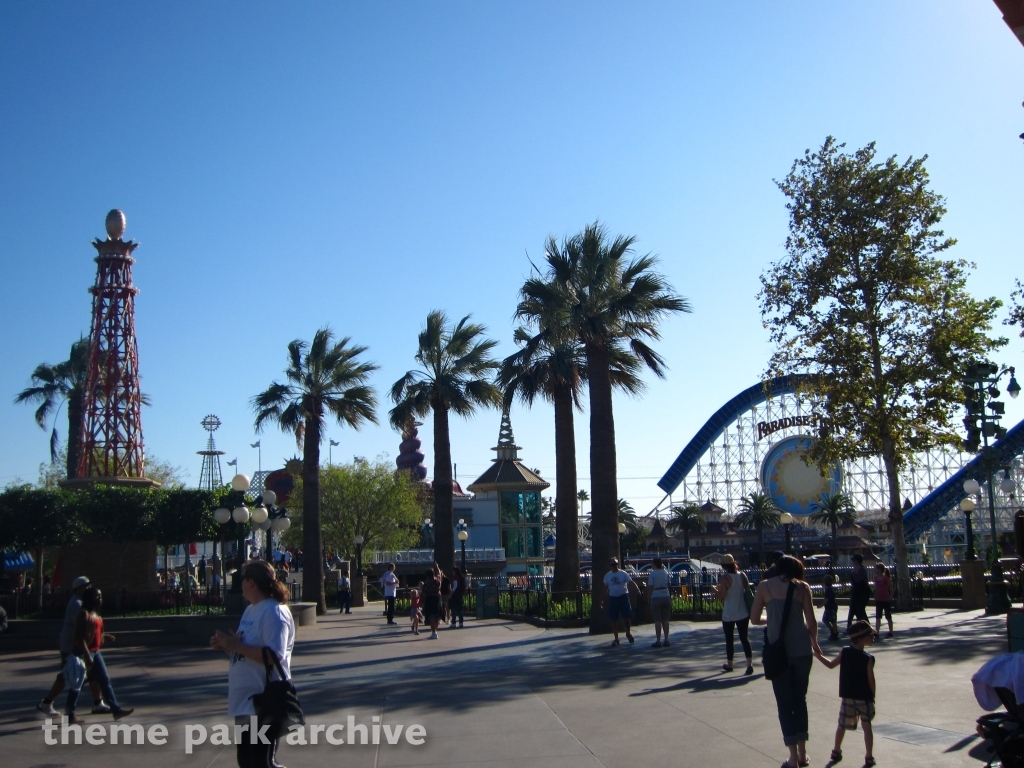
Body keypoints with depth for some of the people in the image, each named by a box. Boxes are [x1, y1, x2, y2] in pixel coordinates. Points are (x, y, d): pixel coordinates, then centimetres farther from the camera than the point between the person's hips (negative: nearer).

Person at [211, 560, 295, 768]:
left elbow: (274, 656, -28)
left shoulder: (274, 612, -18)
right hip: (246, 701, 10)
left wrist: (236, 645, -24)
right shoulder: (251, 609, 13)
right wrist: (226, 645, 4)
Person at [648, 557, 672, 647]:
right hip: (666, 597, 5)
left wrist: (649, 598, -1)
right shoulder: (665, 572, 6)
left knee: (657, 620, -2)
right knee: (665, 620, 9)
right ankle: (666, 640, 9)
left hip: (656, 598, -5)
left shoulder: (652, 573, -8)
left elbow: (650, 587, -10)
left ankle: (658, 641, -3)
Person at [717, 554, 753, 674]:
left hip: (729, 614, -4)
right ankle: (749, 663, -8)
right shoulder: (742, 575, 1)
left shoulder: (725, 578, -15)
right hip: (743, 613, 4)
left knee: (729, 639, 10)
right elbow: (748, 591, 8)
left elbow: (721, 596, -18)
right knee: (744, 637, 6)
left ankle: (729, 664, 22)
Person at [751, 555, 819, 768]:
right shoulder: (802, 587, 4)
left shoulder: (765, 586, 2)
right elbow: (811, 621, 1)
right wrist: (814, 643, 19)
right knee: (800, 699, 17)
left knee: (784, 702, 6)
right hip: (802, 650, 2)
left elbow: (754, 619, 2)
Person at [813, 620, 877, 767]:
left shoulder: (844, 652, -5)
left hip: (847, 697, 3)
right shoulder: (868, 659, -14)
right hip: (864, 698, -3)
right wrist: (872, 697, 3)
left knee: (842, 725, 15)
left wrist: (818, 655, 21)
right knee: (867, 727, 5)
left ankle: (836, 752, 25)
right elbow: (871, 681, -11)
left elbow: (831, 665, 7)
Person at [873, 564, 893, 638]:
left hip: (886, 600, -6)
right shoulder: (876, 578, 7)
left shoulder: (886, 578, -12)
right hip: (878, 600, 6)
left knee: (888, 616, 4)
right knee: (877, 617, 2)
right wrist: (875, 597, 10)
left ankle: (890, 632, 15)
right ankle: (876, 632, 0)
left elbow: (891, 588, -10)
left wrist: (890, 597, -15)